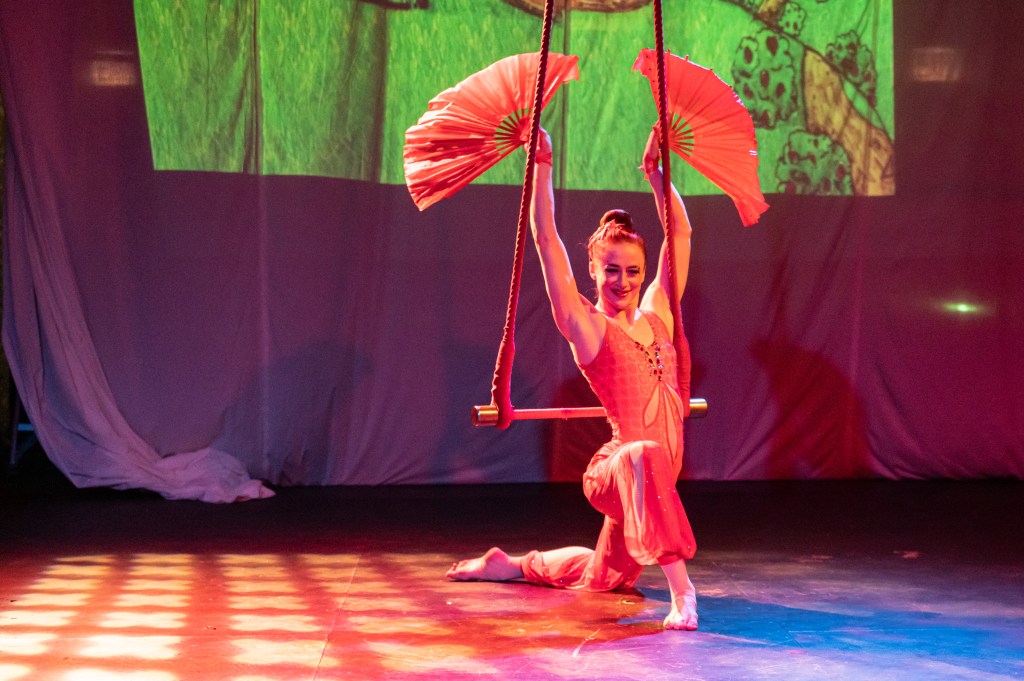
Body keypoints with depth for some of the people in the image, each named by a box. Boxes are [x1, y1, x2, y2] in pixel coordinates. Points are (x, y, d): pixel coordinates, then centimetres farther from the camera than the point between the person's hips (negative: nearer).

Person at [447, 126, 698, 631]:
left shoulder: (656, 316, 9)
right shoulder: (585, 326, -5)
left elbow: (681, 235, 13)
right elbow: (546, 239, -12)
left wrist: (654, 171, 8)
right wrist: (542, 165, -15)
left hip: (656, 470, 7)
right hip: (611, 470, -7)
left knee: (606, 575, 23)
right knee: (644, 454, -43)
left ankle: (512, 565, 46)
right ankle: (680, 590, -44)